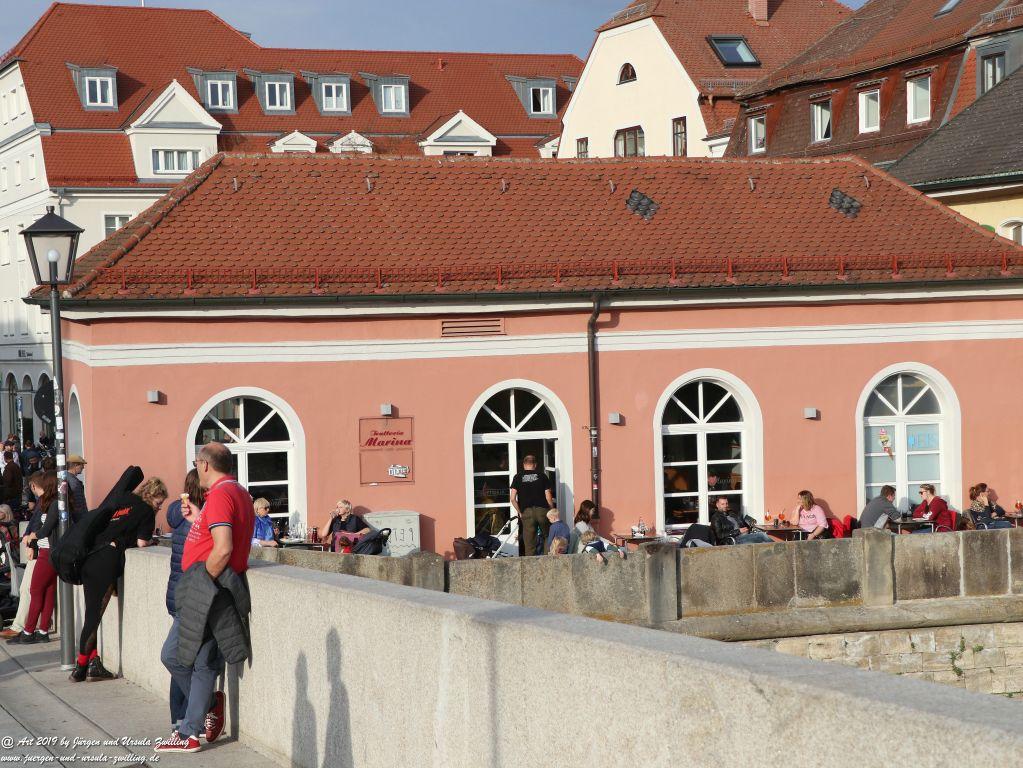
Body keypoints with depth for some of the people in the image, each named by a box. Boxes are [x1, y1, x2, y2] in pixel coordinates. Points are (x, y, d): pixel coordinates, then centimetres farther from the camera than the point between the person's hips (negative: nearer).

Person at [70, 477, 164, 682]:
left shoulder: (123, 501, 25)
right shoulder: (146, 511, 4)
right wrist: (150, 541, 19)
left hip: (90, 557, 8)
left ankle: (93, 663, 8)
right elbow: (141, 543, -1)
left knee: (92, 614, 9)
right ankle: (81, 666, -4)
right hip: (107, 561, -8)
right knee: (95, 615, -5)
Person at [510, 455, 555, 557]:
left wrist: (520, 513, 9)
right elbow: (548, 497, 2)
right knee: (547, 537, 14)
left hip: (526, 511, 0)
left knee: (529, 544, 2)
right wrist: (553, 510, 14)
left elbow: (513, 499, -1)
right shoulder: (542, 475, 6)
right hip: (542, 510, 0)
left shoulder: (518, 477, 6)